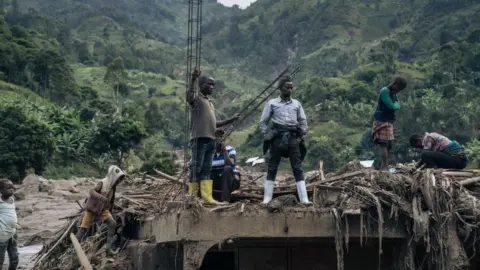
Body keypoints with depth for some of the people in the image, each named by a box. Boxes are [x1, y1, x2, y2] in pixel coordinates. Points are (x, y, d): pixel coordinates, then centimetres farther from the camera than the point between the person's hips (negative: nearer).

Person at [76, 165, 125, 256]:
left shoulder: (113, 186, 1)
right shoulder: (102, 183, -19)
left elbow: (112, 200, 15)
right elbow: (92, 192, -34)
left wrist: (110, 212, 20)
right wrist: (101, 197, -51)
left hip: (102, 209, 5)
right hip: (91, 208, -5)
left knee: (112, 223, -14)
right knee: (84, 228, -6)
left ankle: (109, 247, -10)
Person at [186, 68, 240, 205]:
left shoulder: (210, 102, 23)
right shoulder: (197, 98, -3)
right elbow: (188, 97, -28)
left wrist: (231, 120, 22)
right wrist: (193, 80, -35)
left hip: (210, 140, 9)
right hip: (199, 139, -9)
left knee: (207, 169, 7)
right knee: (196, 168, -5)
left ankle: (207, 196, 8)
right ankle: (192, 197, 0)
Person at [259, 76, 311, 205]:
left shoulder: (296, 104, 11)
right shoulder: (272, 103, 4)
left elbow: (303, 121, 16)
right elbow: (263, 122, 7)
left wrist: (301, 136, 4)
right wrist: (268, 136, -3)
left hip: (293, 138, 2)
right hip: (277, 138, -1)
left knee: (297, 168, -3)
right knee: (272, 168, 1)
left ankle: (304, 198, -6)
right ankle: (267, 198, 5)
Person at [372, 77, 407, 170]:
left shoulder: (393, 93, 16)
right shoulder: (384, 91, -13)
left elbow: (398, 105, 15)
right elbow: (391, 106, -19)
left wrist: (396, 105, -5)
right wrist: (396, 104, 0)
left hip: (389, 122, 9)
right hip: (382, 121, -9)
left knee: (388, 145, 8)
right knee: (383, 145, -15)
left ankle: (384, 167, 11)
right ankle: (385, 167, -21)